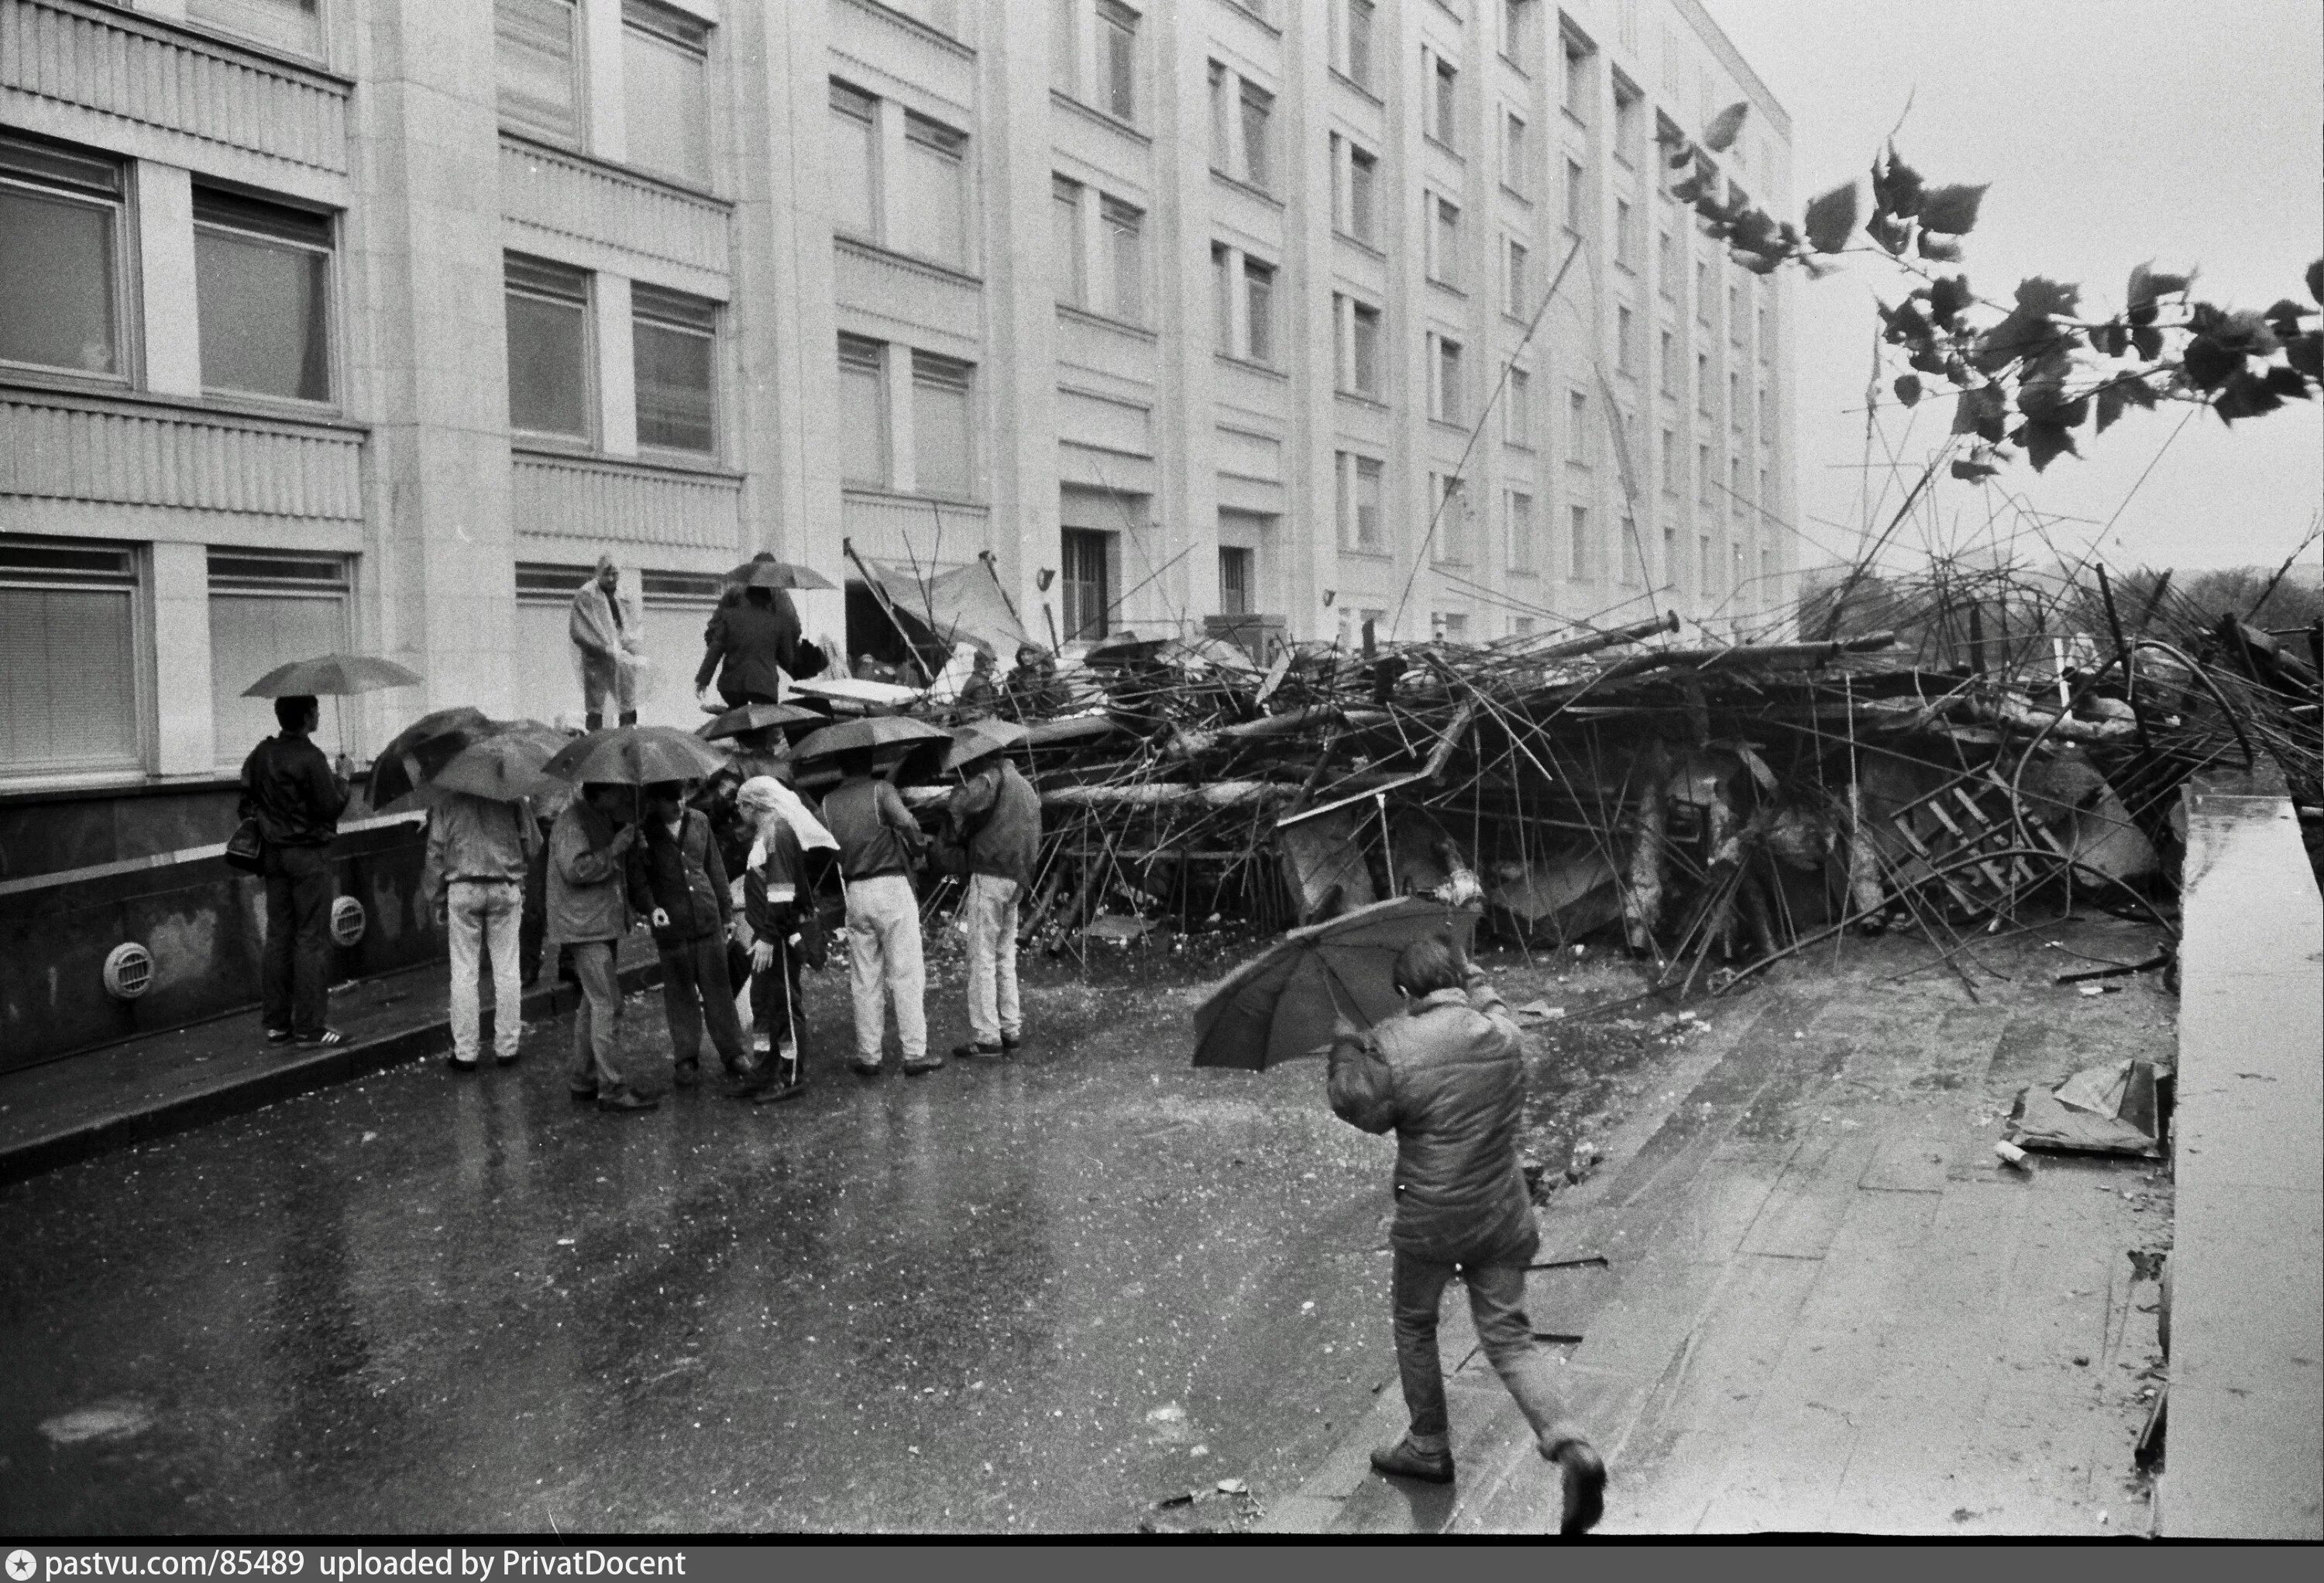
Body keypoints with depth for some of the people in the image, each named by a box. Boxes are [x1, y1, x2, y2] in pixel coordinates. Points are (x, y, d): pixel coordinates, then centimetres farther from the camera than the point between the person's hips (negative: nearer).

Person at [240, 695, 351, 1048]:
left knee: (278, 936, 11)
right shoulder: (310, 758, -16)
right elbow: (330, 808, -15)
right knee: (312, 939, -2)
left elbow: (247, 803, 11)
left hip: (274, 854, 7)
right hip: (309, 854, -7)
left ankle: (276, 1023, 14)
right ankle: (308, 1026, -1)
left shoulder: (259, 755, 7)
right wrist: (342, 780, 1)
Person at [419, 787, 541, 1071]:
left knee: (463, 971, 5)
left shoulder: (446, 796, 0)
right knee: (507, 970, 7)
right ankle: (506, 1048, 12)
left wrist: (436, 898, 9)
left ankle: (464, 1053, 8)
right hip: (506, 888, 0)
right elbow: (532, 844, 3)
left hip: (462, 890, 0)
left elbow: (435, 850, 1)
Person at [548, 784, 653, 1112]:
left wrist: (630, 840, 11)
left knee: (593, 1002, 15)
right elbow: (575, 869, -25)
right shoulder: (573, 820, -14)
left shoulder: (604, 817, 16)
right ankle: (612, 1089, -10)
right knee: (607, 1004, -12)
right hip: (584, 924, -10)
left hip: (605, 923, 10)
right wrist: (613, 850, -20)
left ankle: (583, 1080, 24)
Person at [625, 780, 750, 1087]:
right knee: (680, 992, 5)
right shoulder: (644, 832, -3)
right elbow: (637, 878, -6)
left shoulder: (699, 822, 8)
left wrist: (727, 912, 16)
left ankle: (732, 1052, 11)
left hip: (708, 918, 2)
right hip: (671, 924, -2)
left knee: (718, 987, 4)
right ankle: (686, 1059, 14)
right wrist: (651, 906, -24)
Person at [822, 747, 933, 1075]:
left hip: (855, 894, 4)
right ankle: (915, 1054, 1)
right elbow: (907, 824, -17)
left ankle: (868, 1056, 11)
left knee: (864, 980, 10)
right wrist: (917, 847, 0)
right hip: (892, 886, -4)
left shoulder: (828, 803, 9)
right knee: (906, 974, 1)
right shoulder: (881, 790, -3)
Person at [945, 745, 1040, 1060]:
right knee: (1005, 957, 16)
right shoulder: (1028, 789, 22)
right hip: (1018, 880, 9)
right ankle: (1011, 1030, 19)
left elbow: (962, 803, -21)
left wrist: (956, 832, -2)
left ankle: (985, 1038, -6)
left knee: (982, 958, -5)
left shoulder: (995, 776, -5)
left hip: (990, 874, -9)